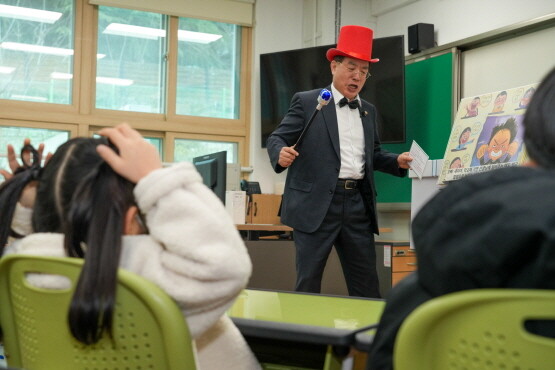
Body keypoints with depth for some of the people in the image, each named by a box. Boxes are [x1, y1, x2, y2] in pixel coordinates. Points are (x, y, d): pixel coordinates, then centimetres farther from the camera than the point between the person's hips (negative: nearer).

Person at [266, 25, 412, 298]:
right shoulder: (307, 102, 1)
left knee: (366, 282, 8)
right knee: (308, 281, 1)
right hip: (316, 203, -5)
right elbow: (277, 138, -2)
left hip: (357, 204, 5)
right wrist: (281, 154, -24)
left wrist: (397, 162, 6)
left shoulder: (368, 111, 17)